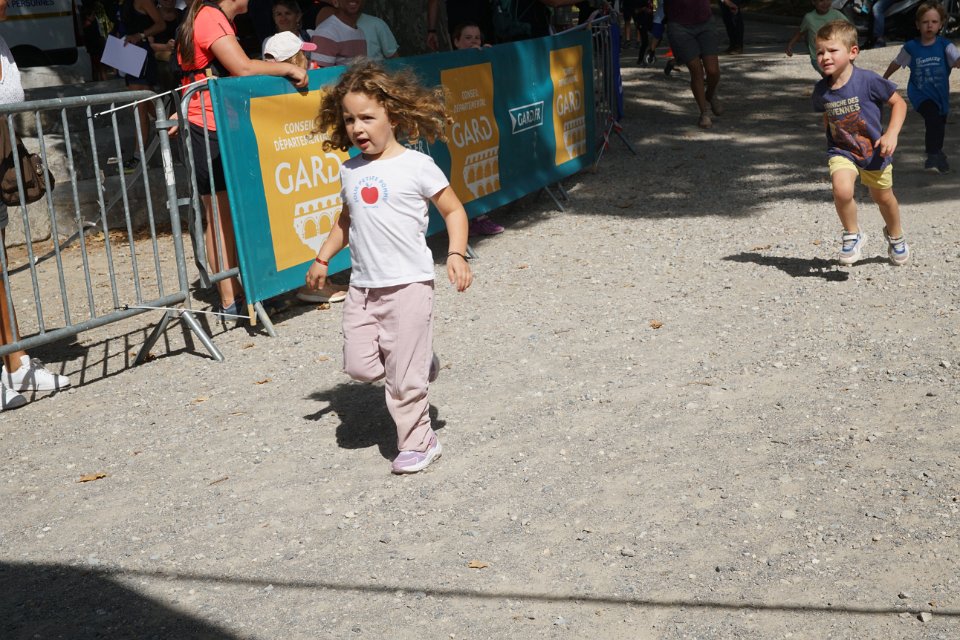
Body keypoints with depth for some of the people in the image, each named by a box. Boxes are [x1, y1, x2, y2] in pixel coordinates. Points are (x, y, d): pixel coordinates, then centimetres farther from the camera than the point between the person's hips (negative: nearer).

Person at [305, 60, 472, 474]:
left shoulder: (416, 166, -7)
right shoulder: (350, 172, 9)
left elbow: (453, 211, -2)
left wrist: (456, 255, -14)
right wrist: (323, 258, 18)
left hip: (409, 284, -6)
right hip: (362, 286, 6)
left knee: (404, 375, -1)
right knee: (359, 366, 3)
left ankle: (417, 443, 16)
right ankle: (420, 363, 28)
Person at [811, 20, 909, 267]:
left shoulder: (868, 80, -21)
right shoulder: (821, 90, -10)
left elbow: (899, 103, -11)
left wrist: (891, 135, -21)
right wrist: (834, 141, 10)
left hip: (875, 152, -1)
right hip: (842, 151, 1)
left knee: (883, 197, 18)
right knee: (842, 190, -28)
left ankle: (895, 236, 49)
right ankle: (852, 235, -2)